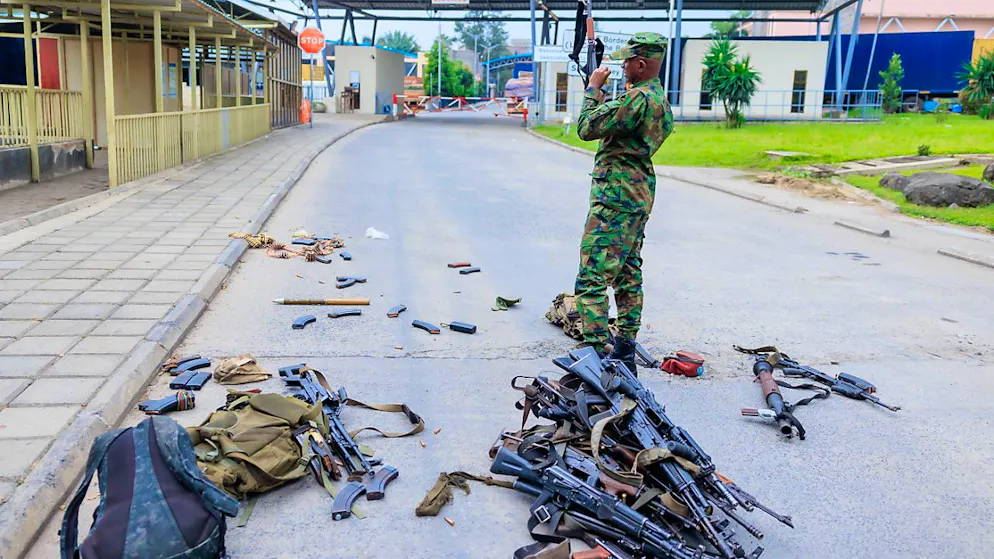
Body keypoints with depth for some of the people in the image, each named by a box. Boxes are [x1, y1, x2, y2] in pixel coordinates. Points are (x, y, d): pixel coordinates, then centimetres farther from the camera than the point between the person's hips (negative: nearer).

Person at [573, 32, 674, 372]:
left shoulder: (638, 98, -19)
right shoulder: (659, 97, 14)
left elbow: (587, 129, -17)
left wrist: (593, 89, -5)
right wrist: (600, 97, 16)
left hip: (617, 196, -11)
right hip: (639, 194, 11)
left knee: (592, 278, -11)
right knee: (628, 274, 15)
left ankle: (596, 353, -13)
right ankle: (625, 350, 23)